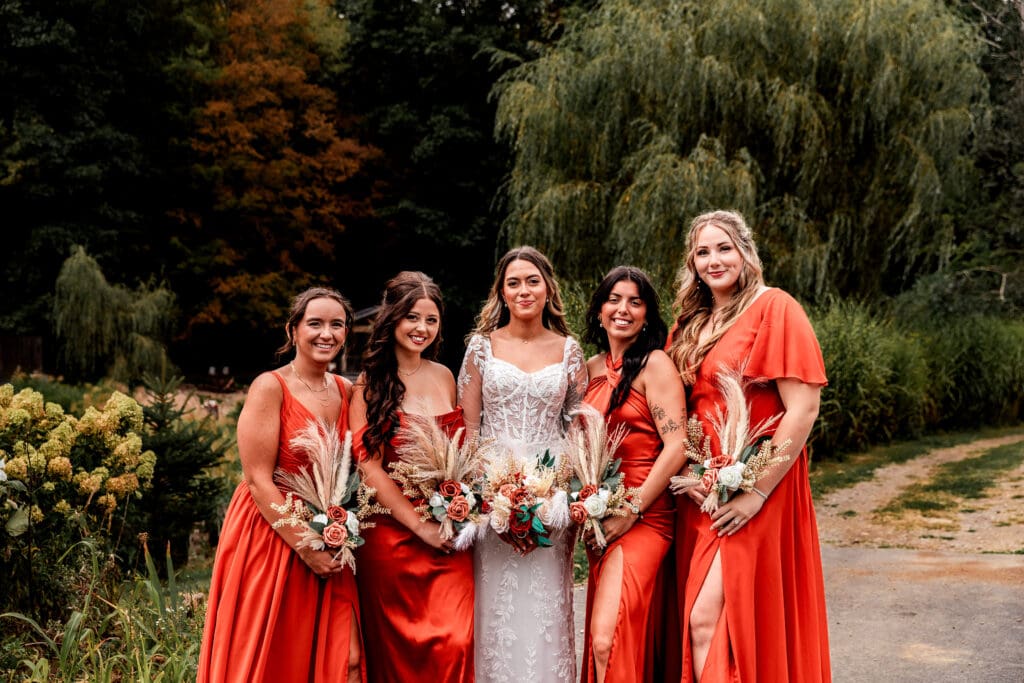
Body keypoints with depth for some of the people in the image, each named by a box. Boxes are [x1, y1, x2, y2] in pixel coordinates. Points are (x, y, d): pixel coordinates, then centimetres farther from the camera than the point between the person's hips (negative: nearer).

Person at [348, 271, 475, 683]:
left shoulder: (445, 377, 10)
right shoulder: (369, 384, -3)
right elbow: (369, 466, -9)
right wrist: (420, 525, -13)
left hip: (448, 536, 3)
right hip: (393, 531, -3)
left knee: (456, 642, -8)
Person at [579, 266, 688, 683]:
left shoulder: (655, 364, -7)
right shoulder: (592, 369, 13)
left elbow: (676, 447, -14)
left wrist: (631, 512, -15)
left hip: (642, 519, -7)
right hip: (597, 519, 7)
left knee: (608, 642, -17)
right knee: (603, 643, 9)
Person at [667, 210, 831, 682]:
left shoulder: (774, 308, -8)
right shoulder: (690, 325, 13)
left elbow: (803, 409, -14)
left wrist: (758, 492, -16)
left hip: (754, 492, -7)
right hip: (703, 493, 7)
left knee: (706, 618, -13)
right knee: (699, 623, 9)